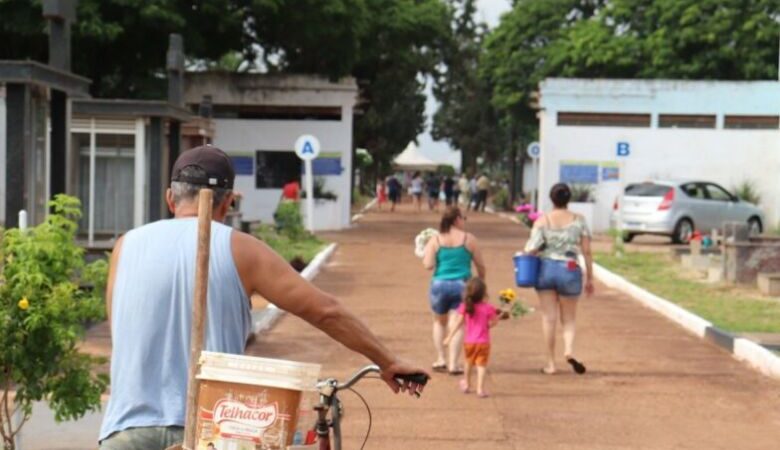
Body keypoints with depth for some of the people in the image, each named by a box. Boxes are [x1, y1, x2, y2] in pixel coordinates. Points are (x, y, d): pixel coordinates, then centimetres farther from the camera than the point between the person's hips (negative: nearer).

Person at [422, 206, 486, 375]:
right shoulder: (469, 239, -1)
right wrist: (481, 281, 21)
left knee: (440, 321, 20)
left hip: (439, 285, 1)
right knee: (456, 324, 2)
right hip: (462, 285, -1)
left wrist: (425, 255, 12)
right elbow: (480, 265, 4)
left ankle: (441, 359, 18)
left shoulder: (435, 240, -1)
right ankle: (453, 364, -3)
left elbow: (428, 265, -9)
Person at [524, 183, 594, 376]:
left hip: (546, 269, 0)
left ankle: (551, 363, 9)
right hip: (570, 271, 0)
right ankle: (569, 349, -14)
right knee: (568, 318, 13)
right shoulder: (579, 220, 0)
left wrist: (525, 252, 11)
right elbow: (587, 252, -1)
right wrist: (589, 278, 6)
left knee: (549, 317, 7)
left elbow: (532, 248, -12)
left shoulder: (542, 220, -3)